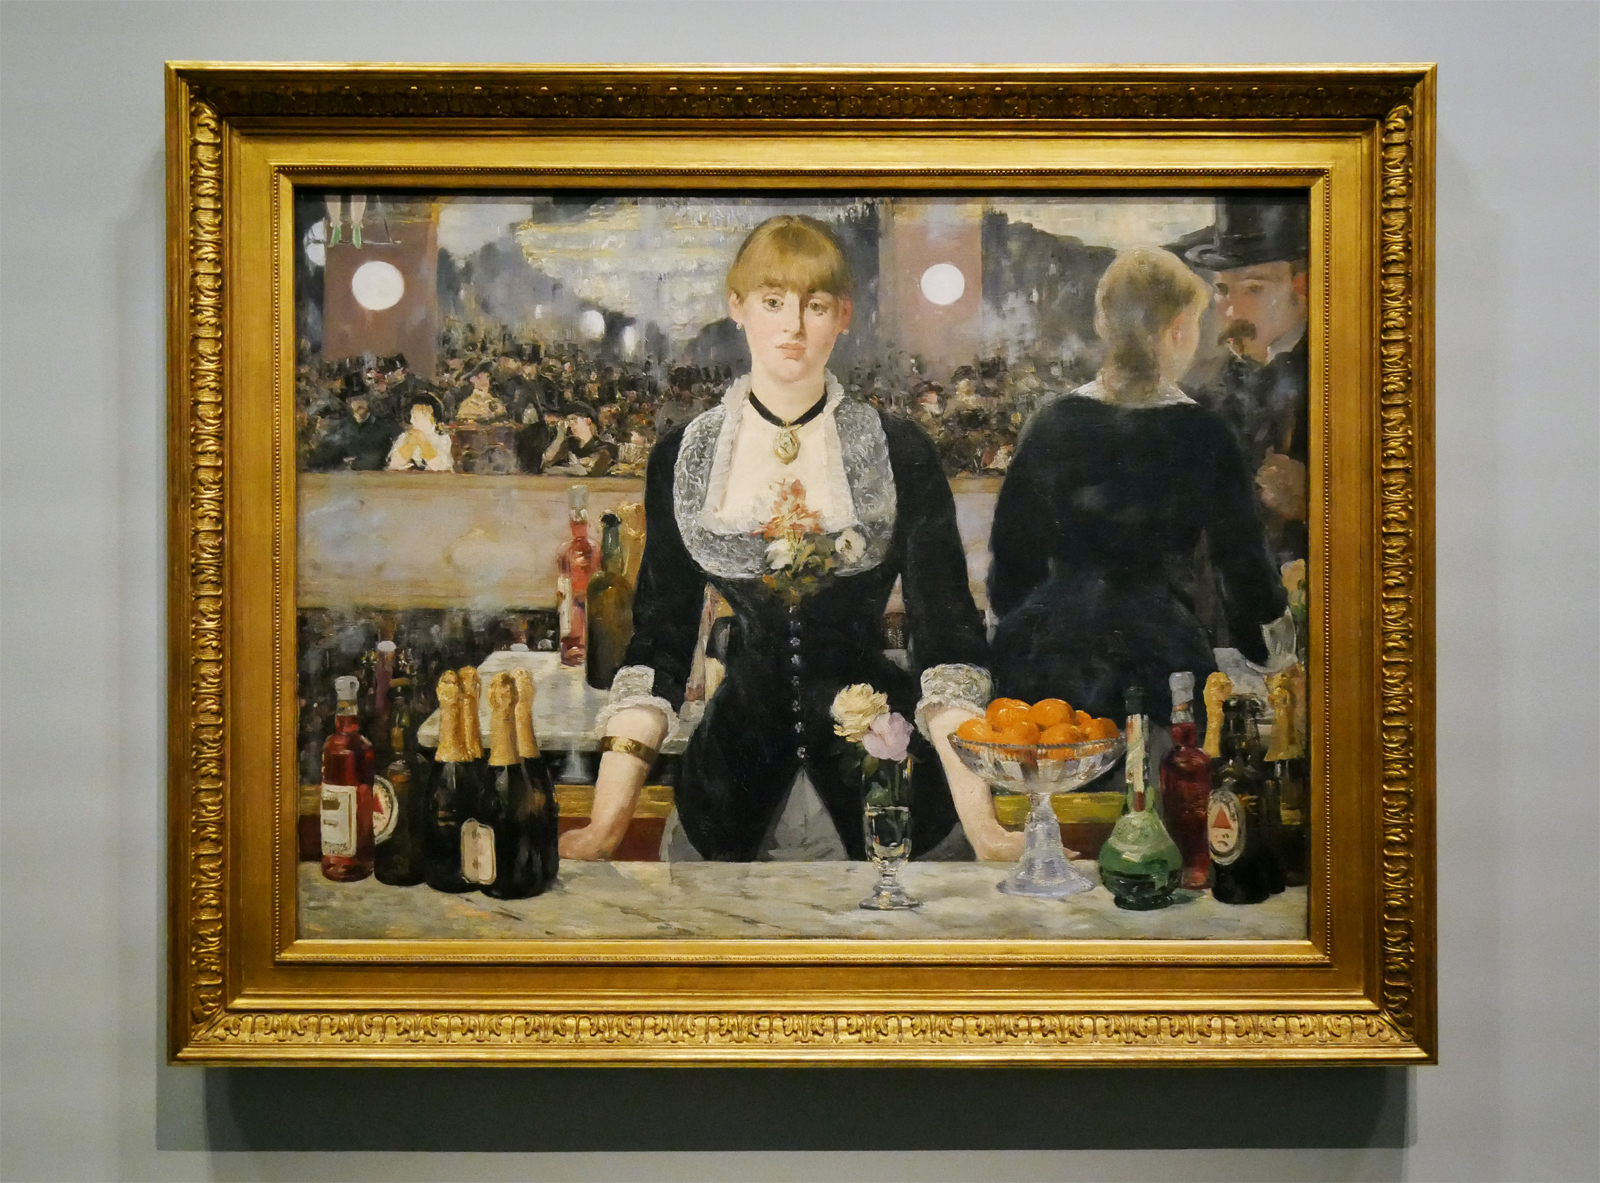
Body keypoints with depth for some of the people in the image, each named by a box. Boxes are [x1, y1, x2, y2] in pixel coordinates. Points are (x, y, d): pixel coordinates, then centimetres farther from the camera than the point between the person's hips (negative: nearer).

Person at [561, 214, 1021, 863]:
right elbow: (659, 640, 1)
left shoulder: (899, 451, -4)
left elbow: (947, 635, -7)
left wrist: (981, 821, -19)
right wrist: (607, 822, -9)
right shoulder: (682, 456, 1)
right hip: (734, 777, 1)